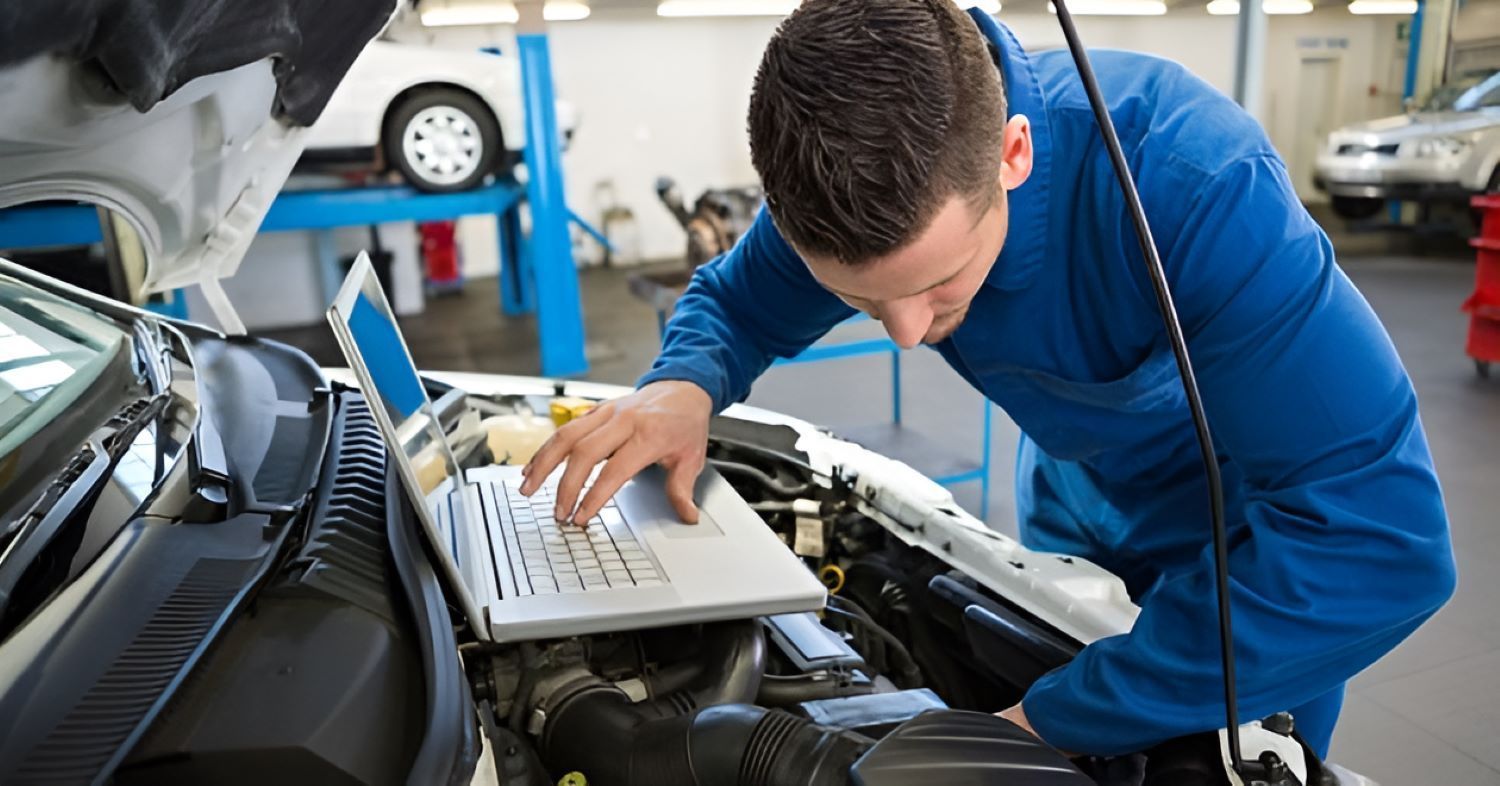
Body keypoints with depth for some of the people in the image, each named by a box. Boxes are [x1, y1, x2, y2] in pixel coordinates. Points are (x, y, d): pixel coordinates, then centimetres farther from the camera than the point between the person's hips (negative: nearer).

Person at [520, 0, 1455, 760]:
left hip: (1263, 521, -3)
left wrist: (1057, 720, -39)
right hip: (1076, 503, 4)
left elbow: (1380, 538, -41)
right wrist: (684, 387, -32)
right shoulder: (849, 181, -24)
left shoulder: (1191, 178, -40)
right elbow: (733, 302, -7)